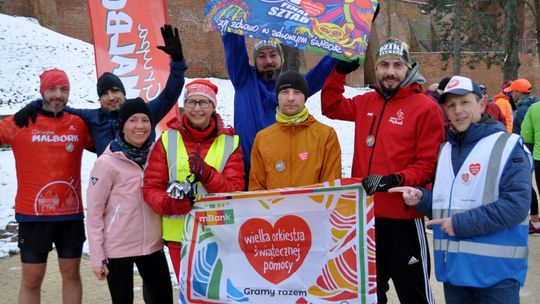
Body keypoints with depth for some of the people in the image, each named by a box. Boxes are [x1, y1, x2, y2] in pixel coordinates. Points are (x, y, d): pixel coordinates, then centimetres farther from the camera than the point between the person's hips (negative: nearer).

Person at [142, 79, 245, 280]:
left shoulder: (229, 142, 3)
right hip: (179, 234, 0)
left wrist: (207, 174, -20)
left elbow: (235, 191, -3)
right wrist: (168, 203, -18)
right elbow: (151, 187, 3)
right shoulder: (168, 140, 4)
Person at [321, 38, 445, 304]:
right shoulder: (367, 102, 10)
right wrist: (340, 71, 11)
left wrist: (396, 180, -25)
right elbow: (331, 107, 23)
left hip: (403, 216, -6)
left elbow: (429, 164, -11)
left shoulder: (426, 108, -8)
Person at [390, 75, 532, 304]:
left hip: (496, 268, -6)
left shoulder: (508, 146, -8)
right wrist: (421, 198, 0)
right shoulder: (446, 150, 13)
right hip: (453, 265, 6)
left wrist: (461, 223, -17)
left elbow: (516, 204, -17)